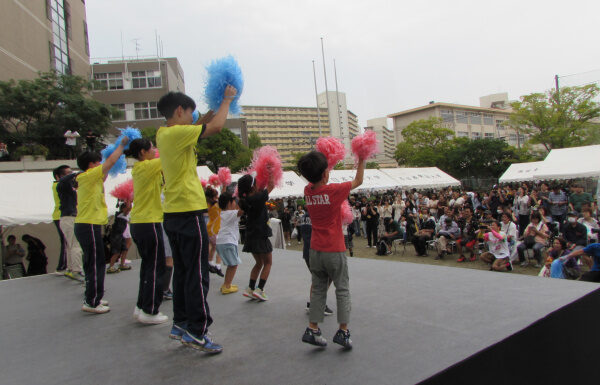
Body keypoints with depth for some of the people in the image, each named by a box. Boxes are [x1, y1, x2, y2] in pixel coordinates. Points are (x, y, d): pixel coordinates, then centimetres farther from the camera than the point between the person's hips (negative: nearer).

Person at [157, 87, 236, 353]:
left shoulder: (164, 134, 12)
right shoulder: (177, 133, -14)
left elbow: (202, 127, 26)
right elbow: (215, 127, -18)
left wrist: (215, 107, 21)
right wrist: (227, 99, -3)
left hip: (172, 214, 9)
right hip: (189, 213, -9)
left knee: (182, 272, 16)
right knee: (197, 275, -2)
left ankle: (180, 324, 26)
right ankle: (196, 331, 4)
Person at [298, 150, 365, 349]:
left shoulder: (308, 191, -3)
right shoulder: (334, 190, -16)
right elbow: (358, 181, 0)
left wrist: (323, 162, 21)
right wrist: (362, 159, 11)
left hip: (315, 250, 5)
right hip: (334, 250, -5)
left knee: (318, 289, 15)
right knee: (342, 290, 9)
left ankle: (312, 329, 16)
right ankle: (343, 331, 12)